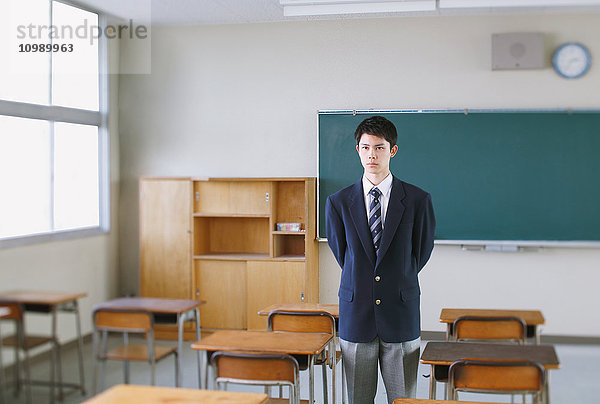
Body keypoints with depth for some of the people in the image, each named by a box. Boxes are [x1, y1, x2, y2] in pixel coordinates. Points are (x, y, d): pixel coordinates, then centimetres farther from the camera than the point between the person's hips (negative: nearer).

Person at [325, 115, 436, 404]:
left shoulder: (418, 201, -1)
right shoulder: (338, 202, 2)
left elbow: (421, 253, 9)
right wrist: (360, 282, 10)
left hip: (401, 315, -1)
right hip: (356, 314, 1)